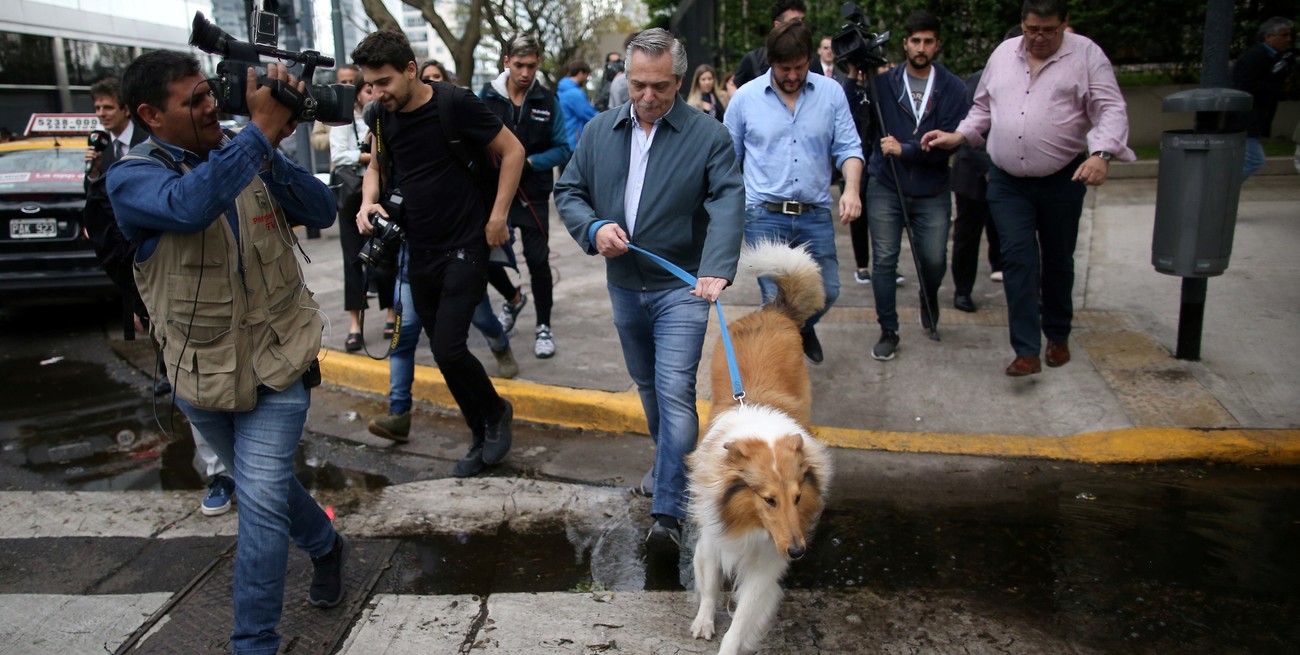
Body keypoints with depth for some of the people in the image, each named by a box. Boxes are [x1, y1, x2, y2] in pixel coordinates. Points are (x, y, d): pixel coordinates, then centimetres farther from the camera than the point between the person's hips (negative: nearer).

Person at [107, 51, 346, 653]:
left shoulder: (246, 153, -2)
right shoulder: (131, 177, -12)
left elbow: (321, 212, -9)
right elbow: (188, 205, -35)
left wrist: (271, 147, -23)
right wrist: (261, 129, -34)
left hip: (276, 362, 0)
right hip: (200, 372, 0)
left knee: (260, 503, -7)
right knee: (264, 486, 19)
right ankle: (326, 546, 47)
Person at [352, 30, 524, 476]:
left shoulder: (455, 103, -15)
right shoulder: (383, 115, 2)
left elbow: (512, 151, -8)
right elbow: (377, 165, 18)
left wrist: (498, 216, -11)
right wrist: (368, 201, -3)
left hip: (465, 247, -6)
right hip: (420, 251, 6)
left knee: (448, 348, -14)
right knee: (445, 352, 10)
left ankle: (496, 411, 16)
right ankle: (482, 438, 27)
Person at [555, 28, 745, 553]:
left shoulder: (708, 136, -10)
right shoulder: (600, 131, 3)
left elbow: (728, 204, -21)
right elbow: (568, 190, 7)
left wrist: (716, 269, -37)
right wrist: (593, 228, -15)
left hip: (681, 287, -5)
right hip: (624, 285, 5)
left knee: (674, 392, -12)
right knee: (647, 384, 20)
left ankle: (668, 513, -6)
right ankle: (670, 458, 46)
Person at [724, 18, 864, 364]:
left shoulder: (831, 92, 3)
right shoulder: (746, 97, 0)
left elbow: (848, 147, 3)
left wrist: (852, 188, -16)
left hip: (816, 215, 2)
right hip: (765, 217, -2)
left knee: (827, 291, 10)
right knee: (777, 300, -1)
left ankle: (803, 329, 43)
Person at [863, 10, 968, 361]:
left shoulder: (952, 88, -2)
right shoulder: (883, 82, -1)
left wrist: (904, 149, -16)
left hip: (931, 192, 0)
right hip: (885, 187, 0)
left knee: (934, 259, 3)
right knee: (884, 260, 0)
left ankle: (928, 298, 39)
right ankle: (888, 331, 14)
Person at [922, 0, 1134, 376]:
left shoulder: (1086, 55, -5)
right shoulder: (1003, 53, 8)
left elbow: (1111, 110, -12)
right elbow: (983, 108, 18)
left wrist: (1102, 154, -28)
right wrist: (959, 137, 4)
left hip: (1062, 180, -2)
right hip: (1007, 182, 2)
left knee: (1057, 260, 13)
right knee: (1018, 260, -8)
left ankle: (1058, 336, 33)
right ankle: (1027, 352, -8)